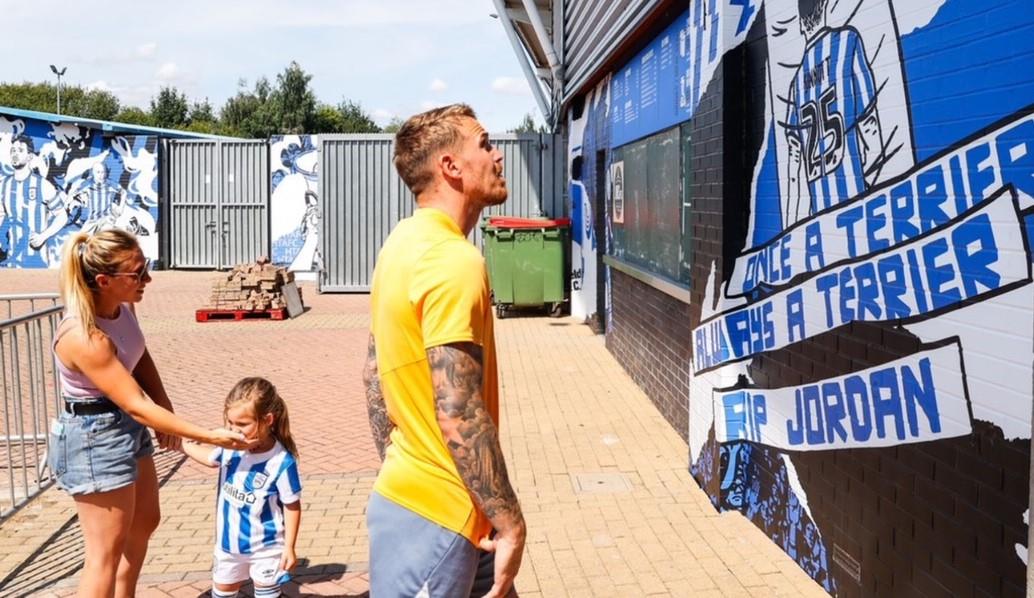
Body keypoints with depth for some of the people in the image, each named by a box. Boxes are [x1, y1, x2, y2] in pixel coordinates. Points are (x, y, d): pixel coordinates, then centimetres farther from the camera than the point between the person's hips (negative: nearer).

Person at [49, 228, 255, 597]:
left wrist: (166, 415, -3)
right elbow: (136, 405, -30)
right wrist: (208, 436, -28)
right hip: (94, 438, -10)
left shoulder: (123, 306, -7)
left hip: (127, 427, 10)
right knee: (108, 549, 0)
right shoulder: (84, 338, -31)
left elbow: (142, 360, 10)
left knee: (145, 522, 23)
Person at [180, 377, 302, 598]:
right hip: (229, 541, 5)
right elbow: (211, 458, 13)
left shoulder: (282, 462, -28)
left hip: (265, 546, -5)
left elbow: (292, 506, -18)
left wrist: (289, 546, -15)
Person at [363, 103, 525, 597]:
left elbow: (374, 373, 16)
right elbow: (459, 416, -25)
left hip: (410, 496, 9)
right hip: (434, 518, -9)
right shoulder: (454, 260, -21)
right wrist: (511, 523, -17)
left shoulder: (406, 243, 9)